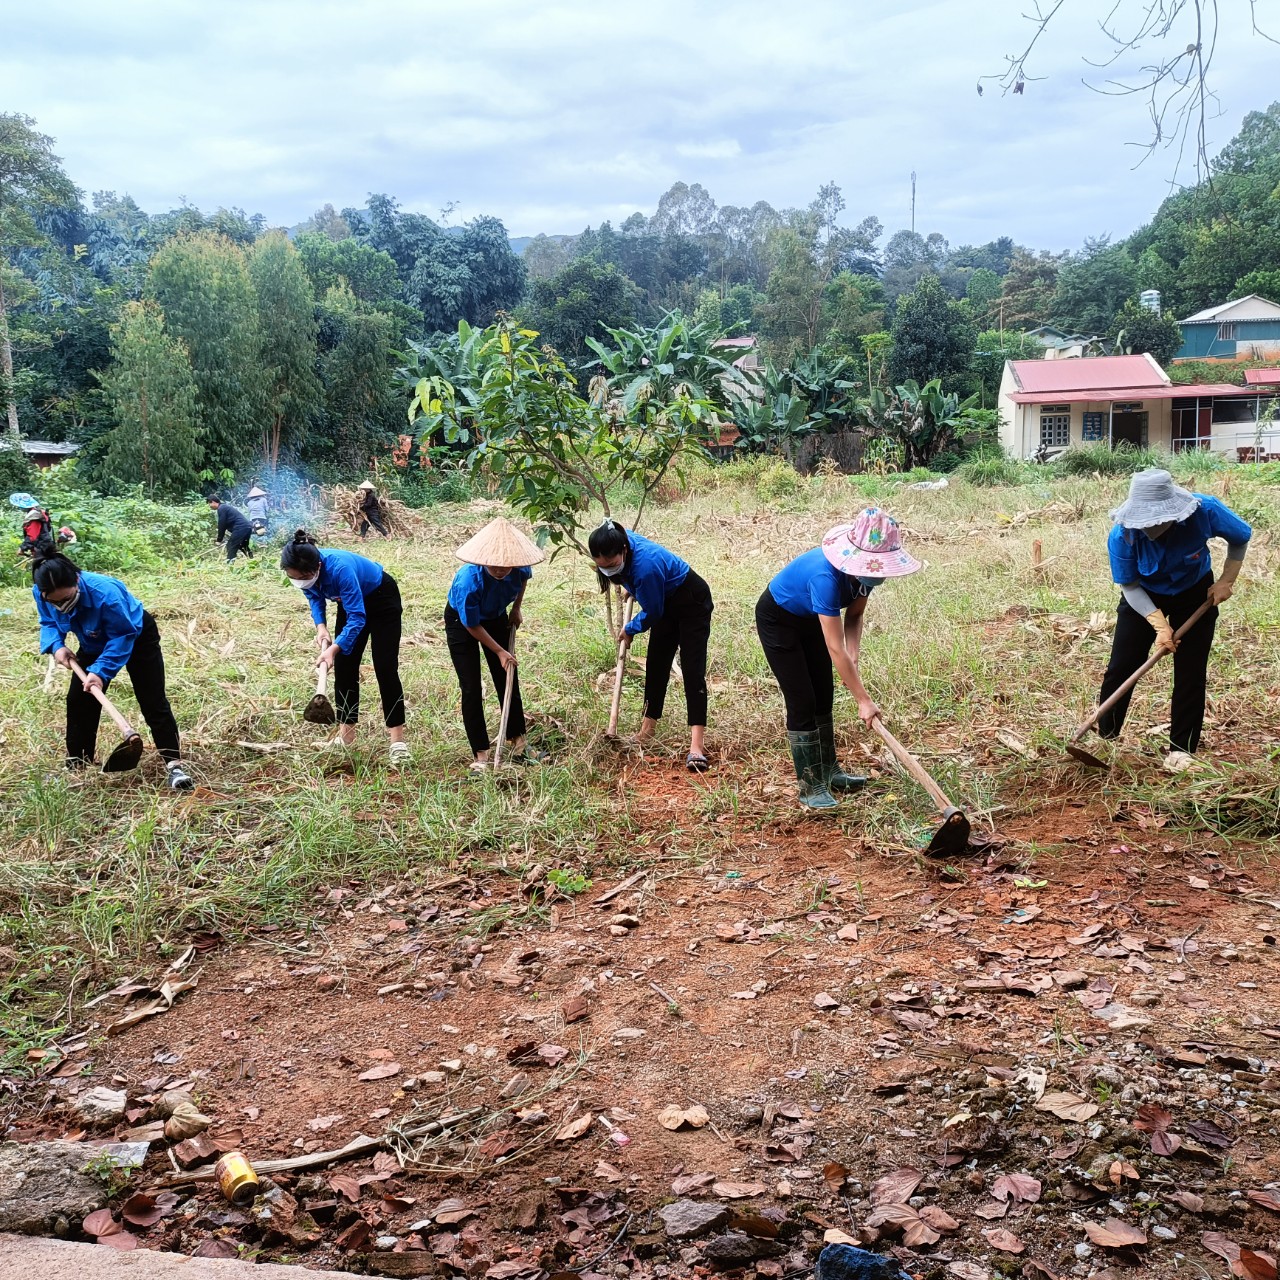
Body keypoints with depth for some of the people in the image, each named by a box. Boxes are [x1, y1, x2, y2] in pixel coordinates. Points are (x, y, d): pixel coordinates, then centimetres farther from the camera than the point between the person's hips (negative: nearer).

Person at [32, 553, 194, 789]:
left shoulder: (104, 592, -43)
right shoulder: (41, 593, -26)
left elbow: (123, 635, -32)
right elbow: (49, 622, -4)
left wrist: (101, 671, -37)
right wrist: (56, 645, -24)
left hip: (136, 636, -5)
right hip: (95, 643, 6)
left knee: (154, 703, -8)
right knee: (78, 700, 4)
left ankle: (174, 765, -8)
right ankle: (76, 767, 18)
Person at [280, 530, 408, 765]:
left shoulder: (339, 568, -41)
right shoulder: (305, 572, -22)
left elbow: (357, 618, -39)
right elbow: (315, 596, 1)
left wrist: (334, 648, -48)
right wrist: (320, 626, -15)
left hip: (382, 598, -7)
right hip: (351, 601, 7)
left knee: (385, 668, -12)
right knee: (343, 666, 3)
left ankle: (397, 740, -11)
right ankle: (346, 736, 11)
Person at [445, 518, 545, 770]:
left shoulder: (520, 568, -28)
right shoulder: (468, 581, -41)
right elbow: (472, 626, -25)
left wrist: (517, 608, -1)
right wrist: (499, 651, -18)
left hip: (496, 618, 5)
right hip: (461, 621, -5)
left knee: (508, 681, 7)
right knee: (472, 689, -8)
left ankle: (518, 745, 20)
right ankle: (480, 755, 0)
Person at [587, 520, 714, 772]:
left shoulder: (645, 566, -39)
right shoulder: (620, 541, -16)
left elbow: (651, 614, -23)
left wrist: (630, 630, -5)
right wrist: (632, 589, 22)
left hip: (693, 603, -8)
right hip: (667, 602, 9)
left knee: (692, 670, -16)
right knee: (656, 664, 11)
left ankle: (697, 746, -23)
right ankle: (648, 727, 24)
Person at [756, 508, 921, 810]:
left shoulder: (864, 568, -21)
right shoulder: (826, 576, -42)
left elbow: (854, 615, -4)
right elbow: (835, 649, -40)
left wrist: (853, 659, -19)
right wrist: (864, 700, -35)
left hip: (811, 617, 8)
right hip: (777, 619, -7)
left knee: (823, 696, 13)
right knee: (802, 702, -9)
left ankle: (828, 771, 26)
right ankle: (810, 787, 0)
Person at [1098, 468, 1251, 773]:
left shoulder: (1205, 510, -32)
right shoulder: (1122, 536, -33)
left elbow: (1241, 536, -10)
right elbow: (1129, 586, -19)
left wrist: (1227, 581, -12)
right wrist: (1160, 625, -27)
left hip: (1195, 595, 0)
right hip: (1144, 597, 0)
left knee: (1190, 673, 0)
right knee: (1121, 667, -2)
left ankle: (1182, 747, 11)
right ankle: (1104, 737, 12)